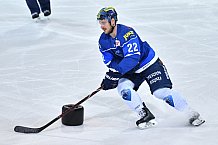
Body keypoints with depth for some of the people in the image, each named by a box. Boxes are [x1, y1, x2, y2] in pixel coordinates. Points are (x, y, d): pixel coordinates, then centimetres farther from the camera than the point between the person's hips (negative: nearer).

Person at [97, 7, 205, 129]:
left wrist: (115, 73, -41)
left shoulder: (127, 33, -29)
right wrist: (110, 75, -21)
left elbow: (133, 58, -36)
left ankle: (191, 113, -2)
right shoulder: (103, 41, -5)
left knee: (161, 91, -17)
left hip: (149, 64, -7)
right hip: (131, 70, 7)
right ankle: (145, 115, -9)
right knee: (123, 87, -20)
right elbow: (110, 61, 0)